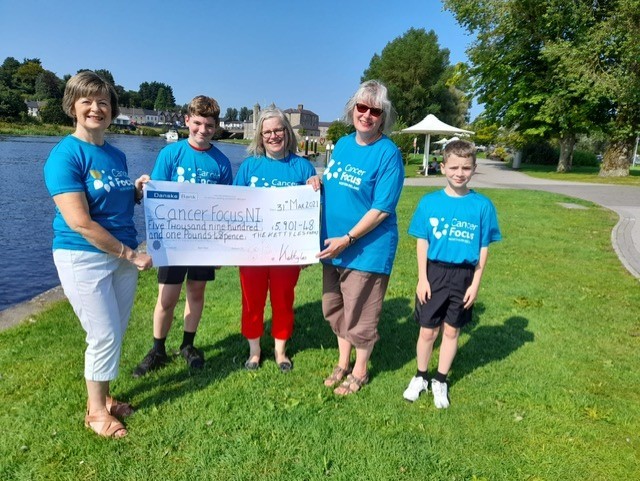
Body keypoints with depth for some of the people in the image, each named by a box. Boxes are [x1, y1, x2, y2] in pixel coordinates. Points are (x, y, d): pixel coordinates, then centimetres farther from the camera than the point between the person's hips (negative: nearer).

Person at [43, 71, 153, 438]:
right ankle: (96, 411, 22)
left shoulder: (117, 155, 8)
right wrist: (131, 254, -16)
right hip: (84, 258, -7)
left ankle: (103, 396, 35)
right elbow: (79, 222, -20)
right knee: (104, 336, -1)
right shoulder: (65, 155, -14)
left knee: (116, 333, 14)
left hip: (123, 255, 7)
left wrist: (140, 191, 2)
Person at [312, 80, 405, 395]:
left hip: (367, 248, -7)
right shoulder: (342, 144, 6)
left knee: (359, 314, 8)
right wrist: (317, 185, -2)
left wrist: (347, 239, -20)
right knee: (334, 308, 18)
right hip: (333, 244, 7)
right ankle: (343, 363, 40)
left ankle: (360, 371, 31)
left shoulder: (388, 153, -15)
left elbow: (381, 209, -18)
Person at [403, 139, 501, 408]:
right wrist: (422, 278, -5)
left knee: (451, 330, 14)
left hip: (463, 277, 1)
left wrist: (475, 284, -4)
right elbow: (422, 242, -1)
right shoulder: (429, 202, -4)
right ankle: (420, 377, 31)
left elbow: (483, 248, -1)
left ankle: (440, 381, 33)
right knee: (428, 331, 9)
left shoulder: (482, 205, -5)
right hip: (434, 273, 0)